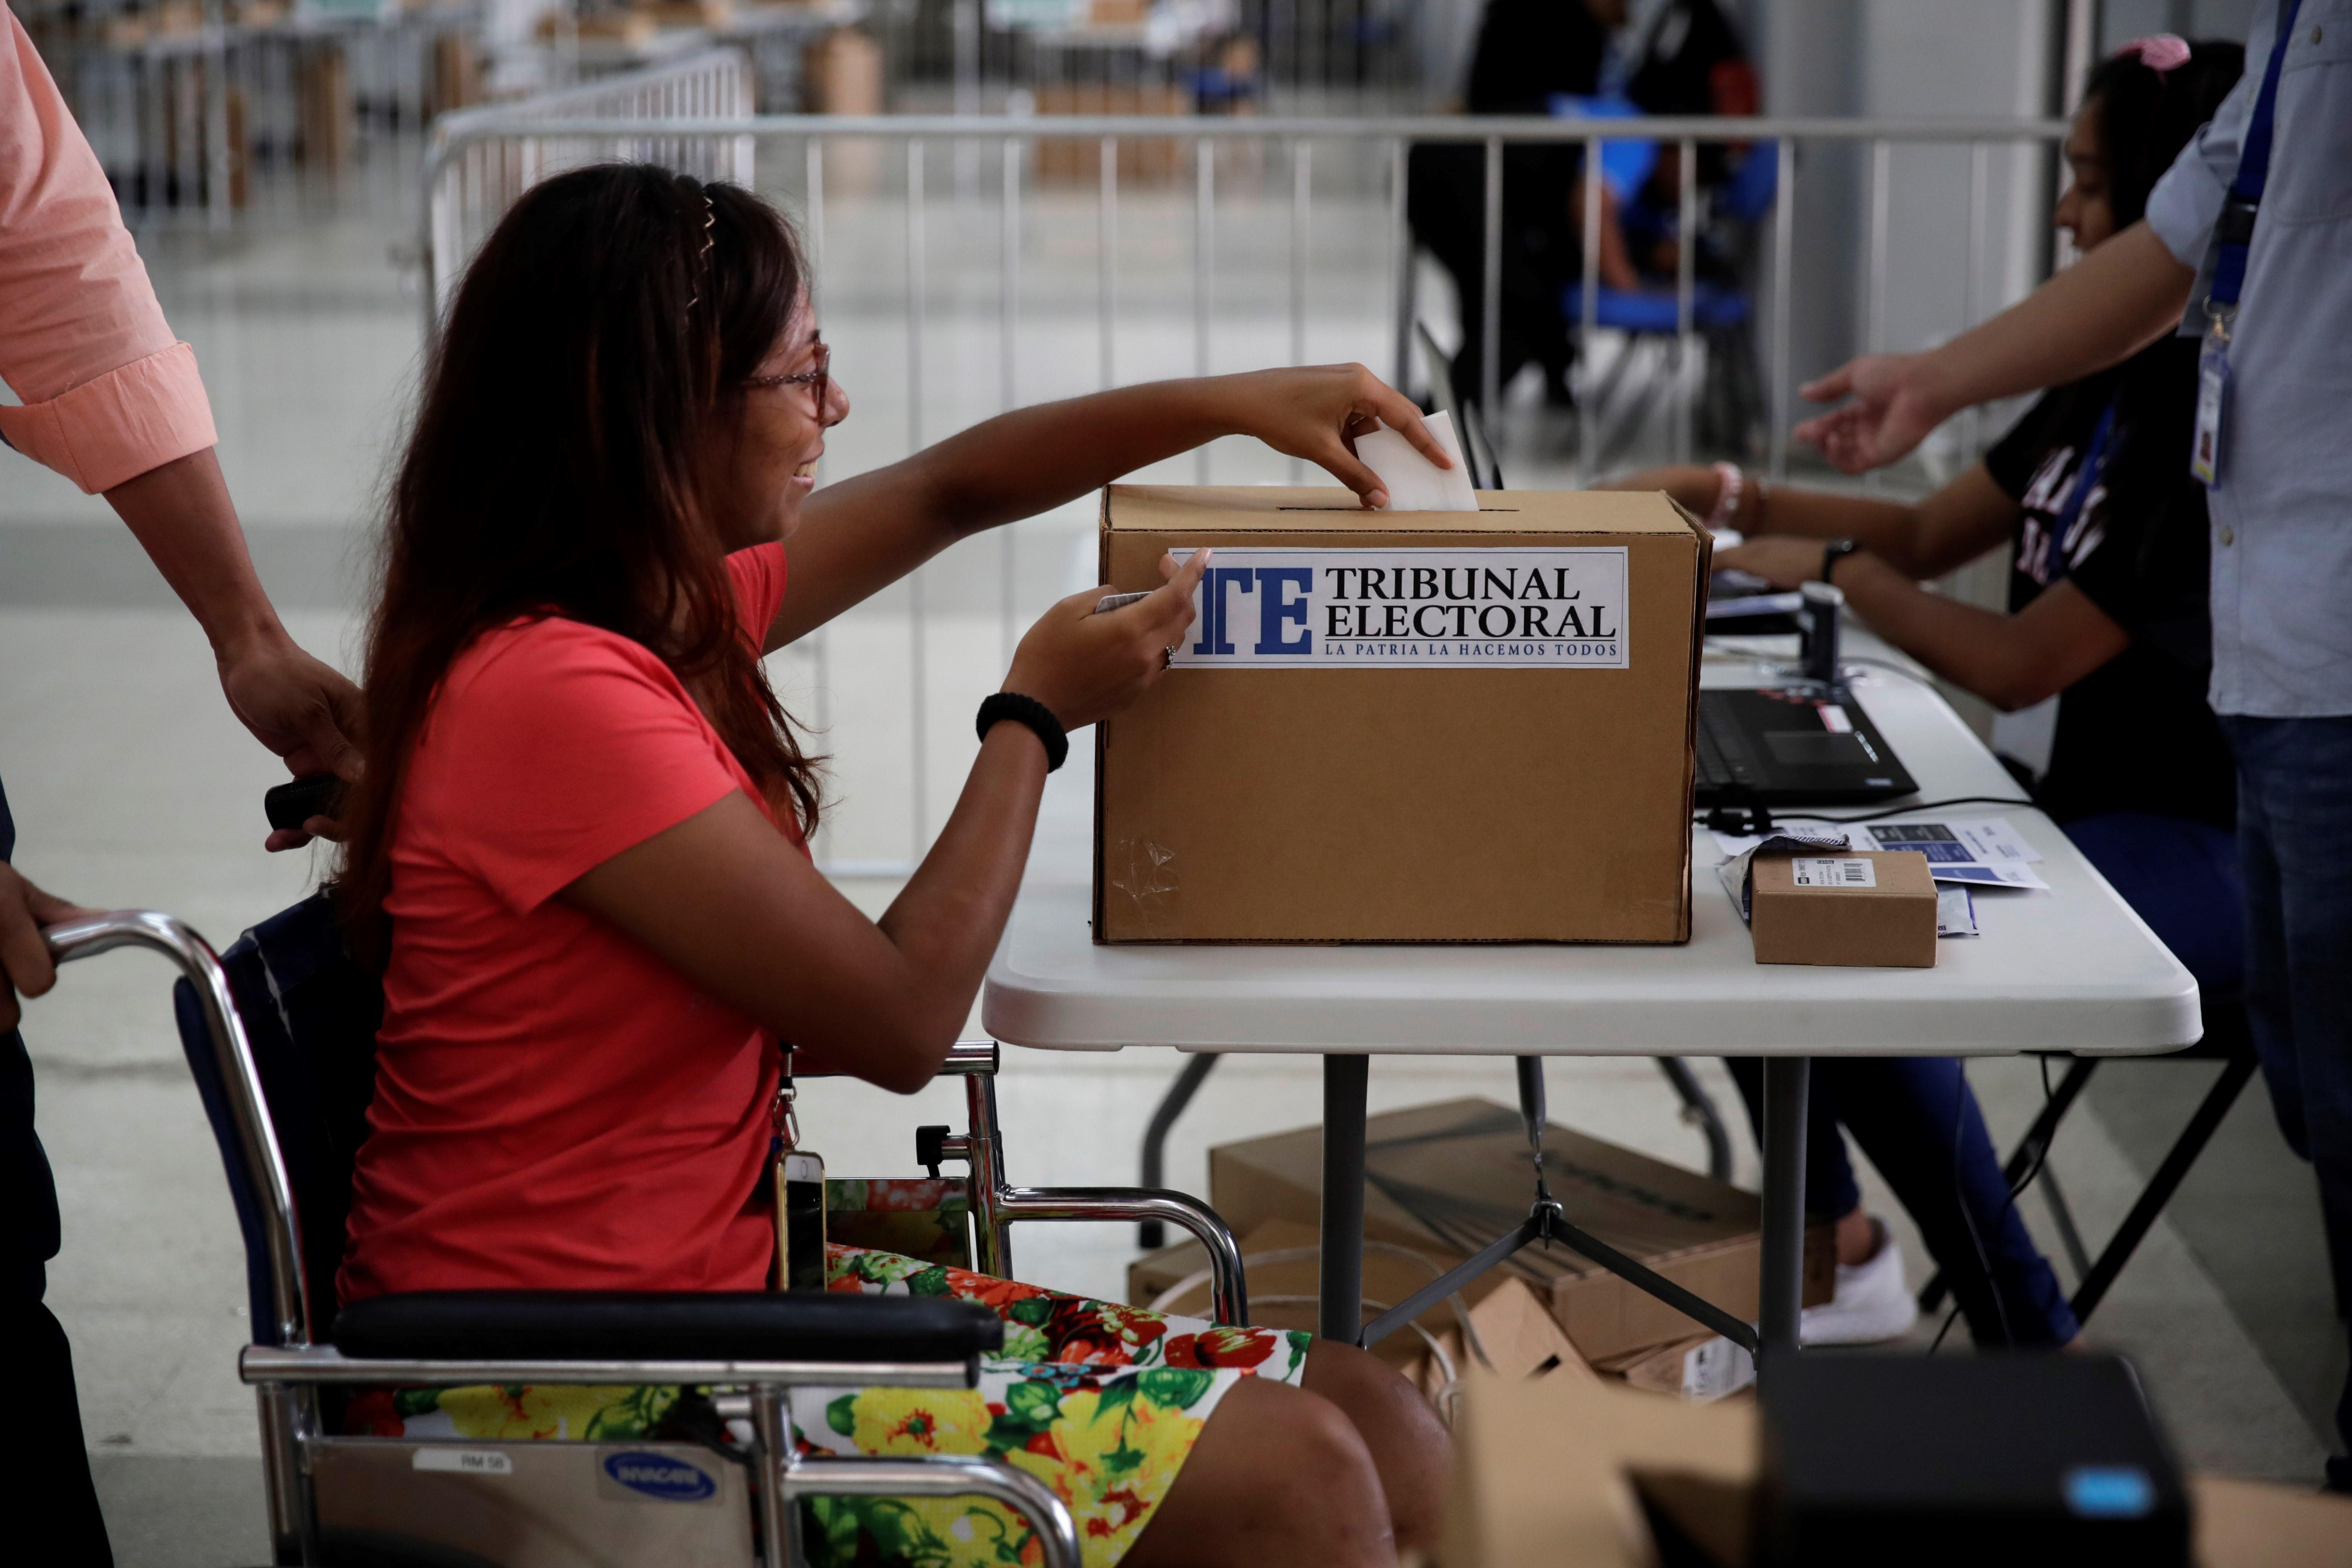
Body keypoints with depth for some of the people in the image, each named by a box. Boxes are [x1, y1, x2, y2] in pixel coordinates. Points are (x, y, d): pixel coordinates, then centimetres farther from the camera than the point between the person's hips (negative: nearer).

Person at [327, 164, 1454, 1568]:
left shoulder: (667, 611, 8)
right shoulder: (555, 691, -22)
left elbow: (946, 492, 24)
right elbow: (903, 1019, -18)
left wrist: (1232, 402, 16)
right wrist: (1036, 715, -6)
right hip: (576, 1390, -9)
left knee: (1391, 1439, -3)